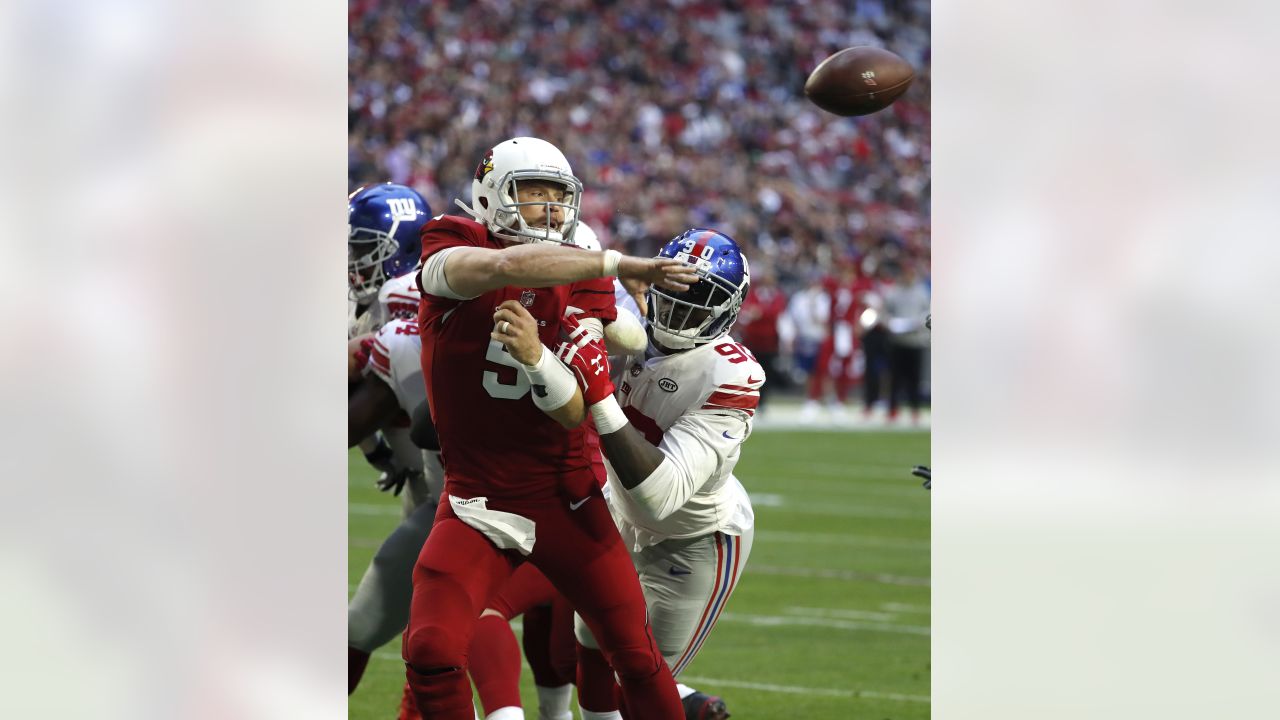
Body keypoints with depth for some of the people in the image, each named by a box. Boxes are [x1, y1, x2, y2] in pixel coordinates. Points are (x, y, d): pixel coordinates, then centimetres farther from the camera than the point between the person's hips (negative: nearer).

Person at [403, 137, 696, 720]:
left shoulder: (581, 281, -1)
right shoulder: (451, 246, -7)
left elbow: (574, 411, -10)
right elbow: (507, 266, -32)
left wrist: (535, 354, -31)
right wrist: (622, 265, -33)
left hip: (566, 501, 2)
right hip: (476, 499, -2)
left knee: (636, 656, 2)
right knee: (432, 654, -17)